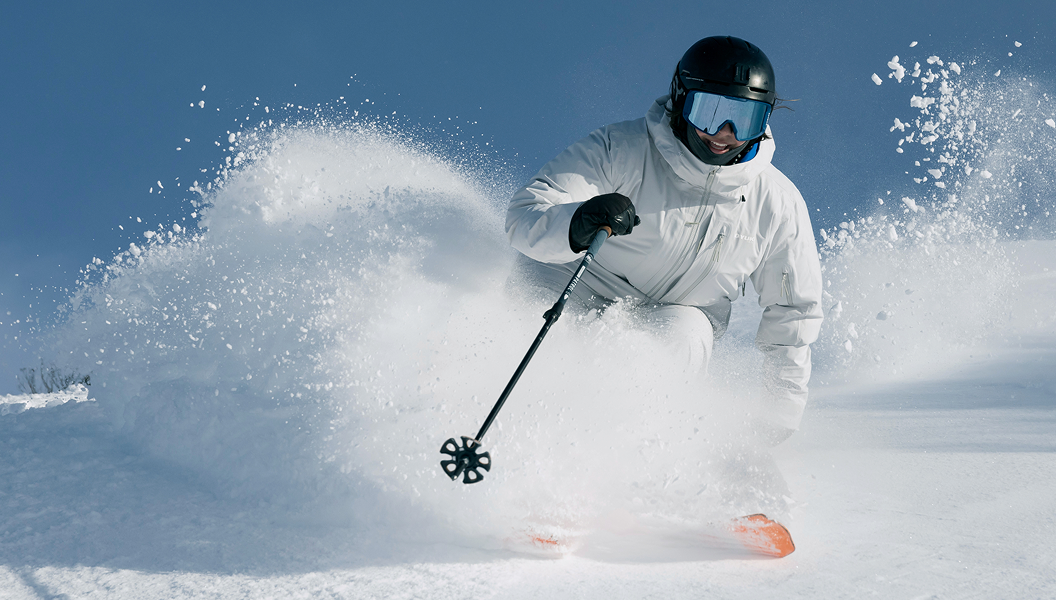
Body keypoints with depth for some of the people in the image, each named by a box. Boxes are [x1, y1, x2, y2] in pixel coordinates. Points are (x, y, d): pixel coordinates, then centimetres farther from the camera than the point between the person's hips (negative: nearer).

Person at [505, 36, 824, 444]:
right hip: (587, 291, -1)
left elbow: (793, 313, 5)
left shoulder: (780, 206, -9)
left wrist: (783, 411, 4)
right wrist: (576, 225, -50)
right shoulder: (620, 150, -19)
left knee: (678, 334, -33)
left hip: (678, 314, 1)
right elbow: (524, 217, -27)